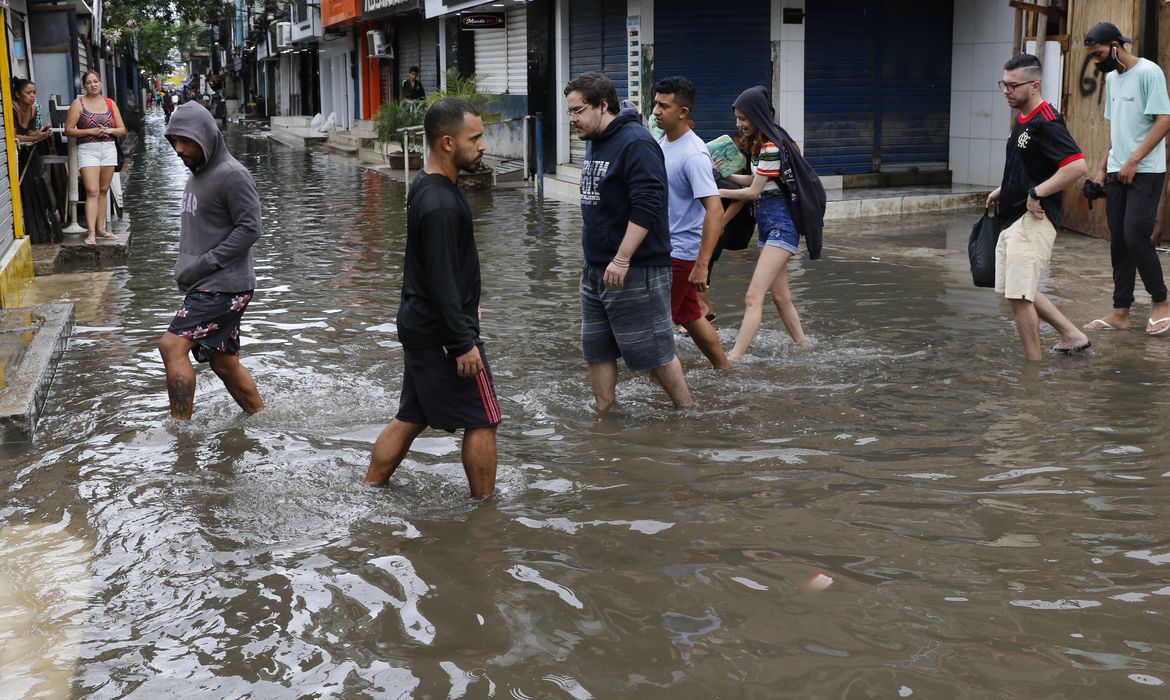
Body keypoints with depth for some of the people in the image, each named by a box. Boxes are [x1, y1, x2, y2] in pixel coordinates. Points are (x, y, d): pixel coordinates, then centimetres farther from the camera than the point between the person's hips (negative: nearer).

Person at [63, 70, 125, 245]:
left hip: (108, 149, 4)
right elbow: (69, 130, -3)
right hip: (87, 150, -4)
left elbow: (122, 130, 13)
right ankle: (91, 232, -18)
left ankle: (100, 228, 16)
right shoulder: (78, 103, 1)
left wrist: (110, 130, -8)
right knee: (92, 191, -14)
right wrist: (90, 131, -14)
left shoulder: (110, 103, 12)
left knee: (103, 191, 9)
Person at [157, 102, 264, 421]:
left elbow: (249, 228, -18)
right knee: (223, 362, 13)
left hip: (224, 285, -9)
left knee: (172, 345, -17)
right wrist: (186, 268, 9)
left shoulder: (232, 175, -13)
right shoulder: (197, 175, 16)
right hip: (205, 286, 9)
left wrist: (203, 264, -18)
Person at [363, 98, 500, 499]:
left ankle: (369, 491, 23)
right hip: (443, 334, -10)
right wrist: (463, 343, -21)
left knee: (412, 417, 17)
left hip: (418, 327, 10)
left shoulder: (425, 187, 9)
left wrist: (466, 304, 27)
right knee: (481, 420, 2)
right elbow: (441, 281, -24)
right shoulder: (440, 203, -23)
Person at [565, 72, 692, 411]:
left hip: (636, 271, -9)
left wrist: (621, 260, -27)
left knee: (652, 351, -1)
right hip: (596, 269, 9)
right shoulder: (594, 142, 13)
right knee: (596, 349, 12)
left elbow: (647, 206, -26)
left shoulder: (636, 143, -18)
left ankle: (687, 412, 14)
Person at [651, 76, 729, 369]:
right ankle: (725, 371, 32)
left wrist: (702, 265, -33)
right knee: (689, 316, 19)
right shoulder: (662, 141, 6)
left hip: (681, 251, -9)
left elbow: (715, 211, -29)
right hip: (663, 247, 9)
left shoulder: (694, 155, -23)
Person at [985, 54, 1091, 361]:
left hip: (1033, 220, -10)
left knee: (1020, 295, -7)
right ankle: (1072, 335, 27)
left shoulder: (1046, 123, -18)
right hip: (1013, 218, 10)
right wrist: (1004, 190, 15)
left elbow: (1077, 166, -27)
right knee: (1017, 291, 17)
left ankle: (1033, 361, 4)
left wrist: (1037, 193, -23)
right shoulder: (1021, 118, 13)